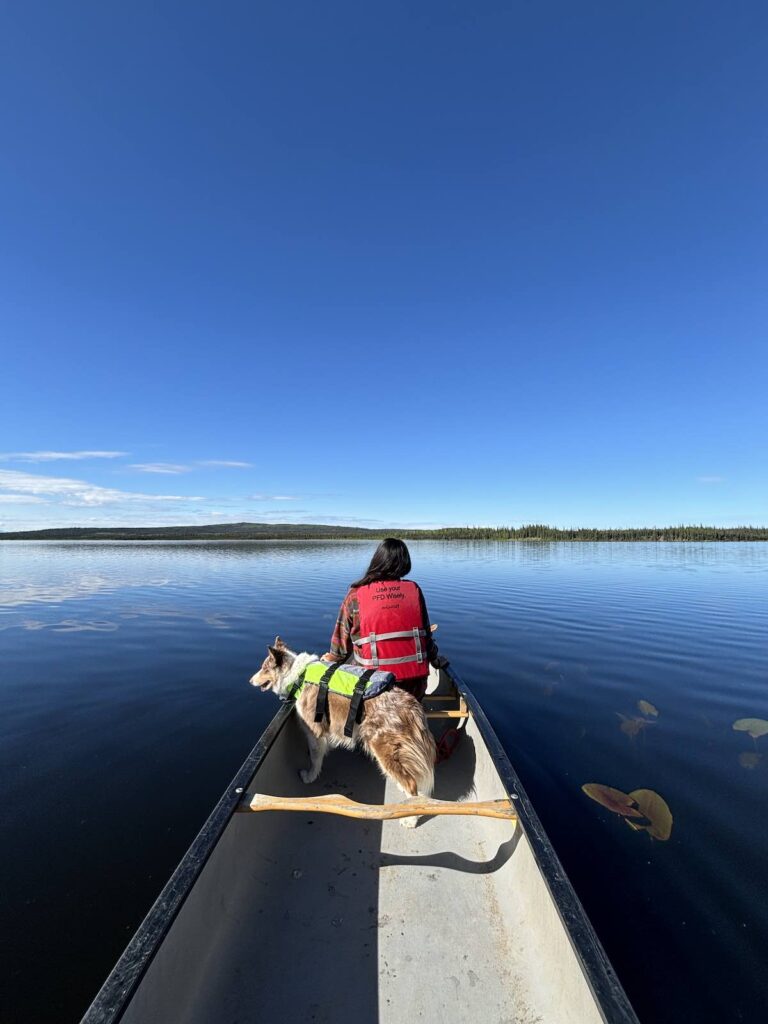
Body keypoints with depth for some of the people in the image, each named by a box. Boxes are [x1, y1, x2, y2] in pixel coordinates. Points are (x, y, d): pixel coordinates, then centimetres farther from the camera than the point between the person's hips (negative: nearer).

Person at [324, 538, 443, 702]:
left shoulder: (355, 595, -6)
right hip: (415, 686, 3)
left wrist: (330, 660, 24)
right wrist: (435, 659, 27)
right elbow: (426, 634, 7)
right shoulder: (414, 590, -1)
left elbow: (341, 643, 2)